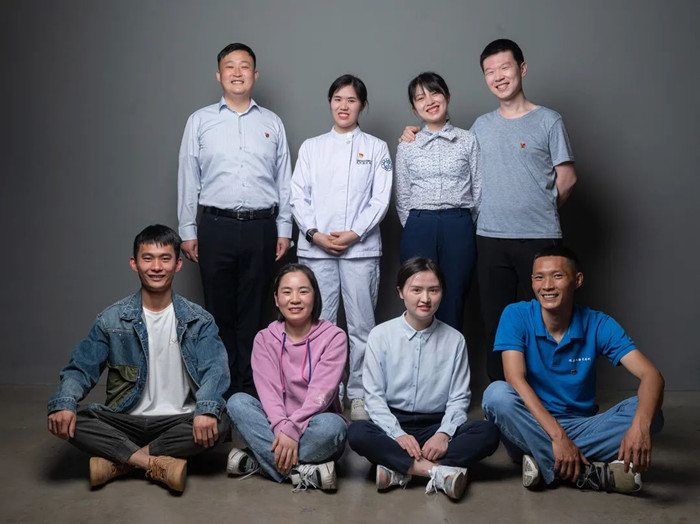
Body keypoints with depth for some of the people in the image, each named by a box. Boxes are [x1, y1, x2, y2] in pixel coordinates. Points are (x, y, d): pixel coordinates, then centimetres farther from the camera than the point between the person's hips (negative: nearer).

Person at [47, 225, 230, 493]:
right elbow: (81, 367, -1)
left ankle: (118, 460, -21)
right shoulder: (112, 319, 3)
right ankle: (157, 464, -26)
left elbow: (214, 369, -14)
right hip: (125, 421, 1)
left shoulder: (198, 321, -1)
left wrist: (206, 409, -35)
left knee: (218, 422, -31)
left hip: (177, 421, -1)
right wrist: (63, 403, -24)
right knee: (66, 419, -23)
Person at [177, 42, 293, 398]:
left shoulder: (272, 123, 11)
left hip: (261, 228, 1)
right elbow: (188, 179, 7)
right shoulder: (200, 121, 8)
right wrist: (187, 231, 3)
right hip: (216, 226, 0)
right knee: (219, 311, 4)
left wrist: (284, 229, 6)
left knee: (253, 312, 5)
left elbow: (284, 180, 11)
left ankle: (249, 388, 14)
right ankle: (222, 389, 14)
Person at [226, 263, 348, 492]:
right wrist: (281, 428, -29)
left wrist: (292, 429, -29)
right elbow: (269, 391, -11)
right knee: (237, 402, -23)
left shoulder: (333, 336, -6)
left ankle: (257, 461, -22)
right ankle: (300, 471, -30)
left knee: (332, 425, -36)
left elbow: (320, 393, -16)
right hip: (277, 425, 3)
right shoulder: (264, 339, 2)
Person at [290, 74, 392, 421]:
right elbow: (298, 195, 7)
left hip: (361, 247, -1)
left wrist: (355, 233, -10)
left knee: (361, 325, 0)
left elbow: (381, 199, 2)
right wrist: (314, 233, -7)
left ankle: (359, 395, 11)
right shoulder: (311, 147, 15)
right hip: (315, 248, 1)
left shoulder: (376, 148, 10)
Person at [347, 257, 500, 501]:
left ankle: (399, 468, -29)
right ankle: (440, 471, -31)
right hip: (391, 424, -1)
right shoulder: (381, 335, 1)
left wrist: (443, 434, -16)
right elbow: (374, 396, -3)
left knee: (488, 432, -25)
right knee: (357, 432, -32)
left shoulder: (454, 340, 4)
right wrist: (398, 435, -17)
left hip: (437, 425, 2)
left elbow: (459, 398, 2)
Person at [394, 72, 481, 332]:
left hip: (459, 228, 0)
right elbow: (402, 196, 13)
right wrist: (416, 228, 9)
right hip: (418, 228, 1)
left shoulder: (468, 140, 7)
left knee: (453, 304, 2)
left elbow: (479, 188, 8)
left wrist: (463, 224, 7)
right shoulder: (407, 146, 10)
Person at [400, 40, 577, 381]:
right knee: (495, 320, 8)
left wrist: (542, 213, 7)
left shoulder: (548, 121, 1)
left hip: (539, 238, -3)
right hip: (490, 237, 4)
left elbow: (566, 179, 3)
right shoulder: (481, 126, 13)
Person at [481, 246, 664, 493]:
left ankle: (542, 462, -24)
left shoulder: (598, 325, -6)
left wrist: (640, 426, -38)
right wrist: (557, 435, -32)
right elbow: (516, 379, -21)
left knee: (650, 413, -21)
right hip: (530, 428, -1)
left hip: (581, 429, 2)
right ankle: (589, 474, -28)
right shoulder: (516, 316, -9)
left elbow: (651, 375, -16)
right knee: (497, 393, -32)